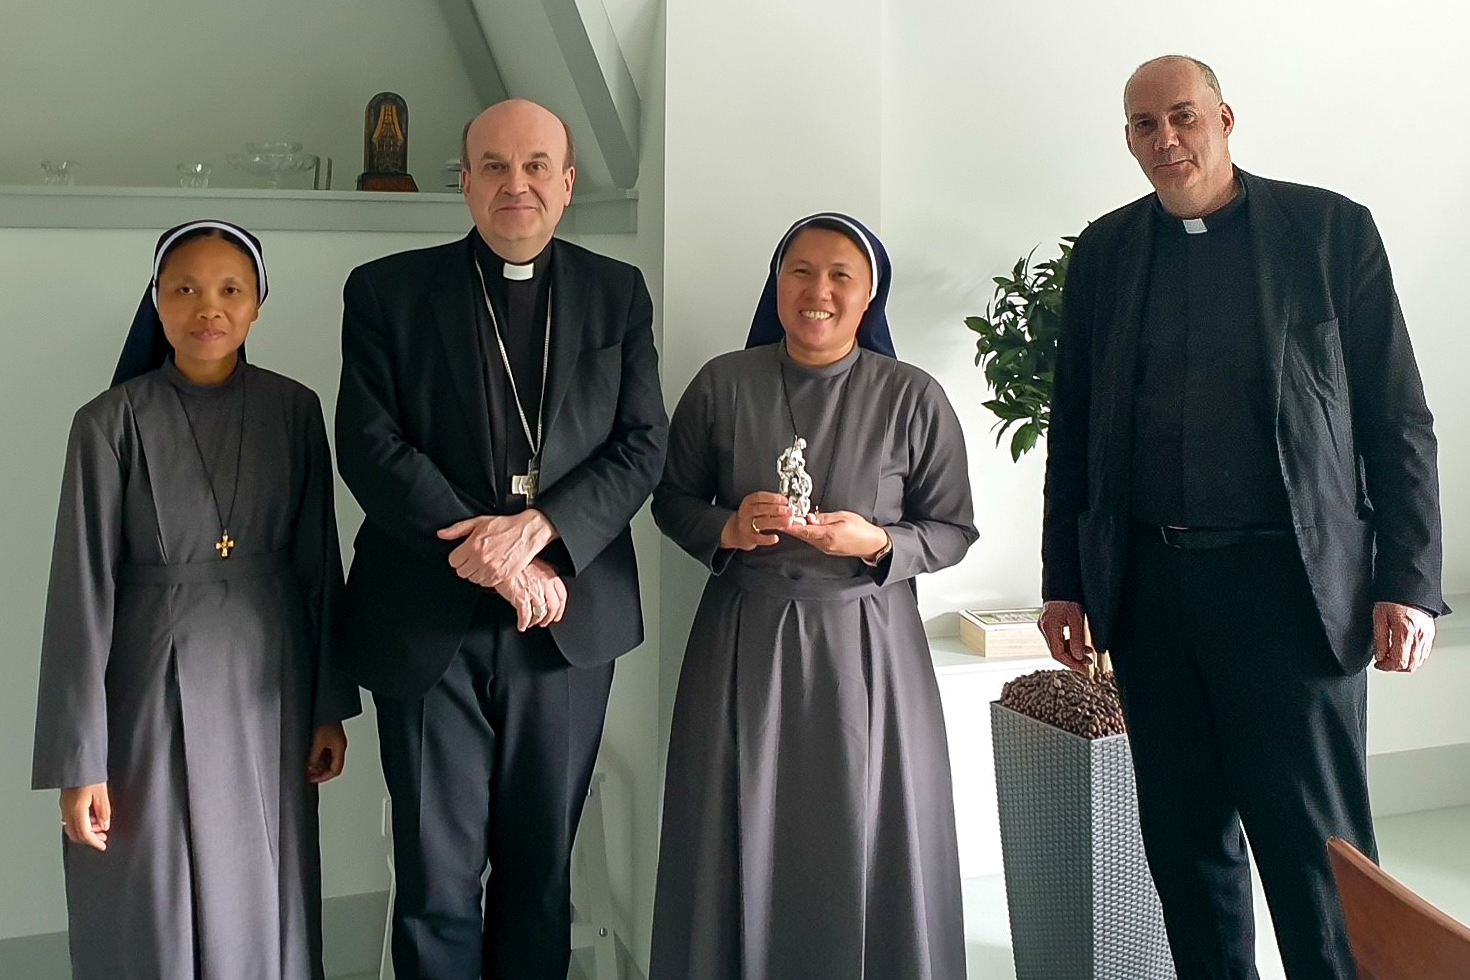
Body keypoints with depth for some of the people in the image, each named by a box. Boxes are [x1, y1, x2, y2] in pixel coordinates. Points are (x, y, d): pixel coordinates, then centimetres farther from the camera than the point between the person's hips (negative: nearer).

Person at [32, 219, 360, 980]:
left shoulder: (294, 411, -2)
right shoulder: (110, 422, -8)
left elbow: (318, 564, 3)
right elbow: (83, 590, -7)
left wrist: (330, 706, 4)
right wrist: (79, 757, -8)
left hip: (268, 685, 2)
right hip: (153, 687, -2)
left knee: (263, 902, 13)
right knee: (155, 911, 10)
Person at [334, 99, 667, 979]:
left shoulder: (619, 293, 8)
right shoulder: (388, 290, 4)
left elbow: (644, 443, 1)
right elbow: (369, 444, -5)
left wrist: (538, 526, -15)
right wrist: (485, 553, -15)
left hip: (568, 618, 2)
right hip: (429, 624, -1)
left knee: (542, 868, 14)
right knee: (436, 879, 6)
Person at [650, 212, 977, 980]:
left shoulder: (914, 398, -4)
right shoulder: (722, 384, -1)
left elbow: (953, 529, 1)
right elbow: (672, 499, 7)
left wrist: (878, 544, -17)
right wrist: (726, 530, -12)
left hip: (867, 646, -1)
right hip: (744, 642, 1)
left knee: (868, 852, 7)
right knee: (742, 847, 10)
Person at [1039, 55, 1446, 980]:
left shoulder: (1330, 227, 2)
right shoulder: (1105, 251, 9)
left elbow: (1398, 419, 0)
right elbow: (1073, 429, 10)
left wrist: (1408, 581, -6)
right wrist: (1065, 581, 8)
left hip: (1291, 584, -3)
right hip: (1148, 586, 3)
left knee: (1316, 852, 0)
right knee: (1185, 841, 12)